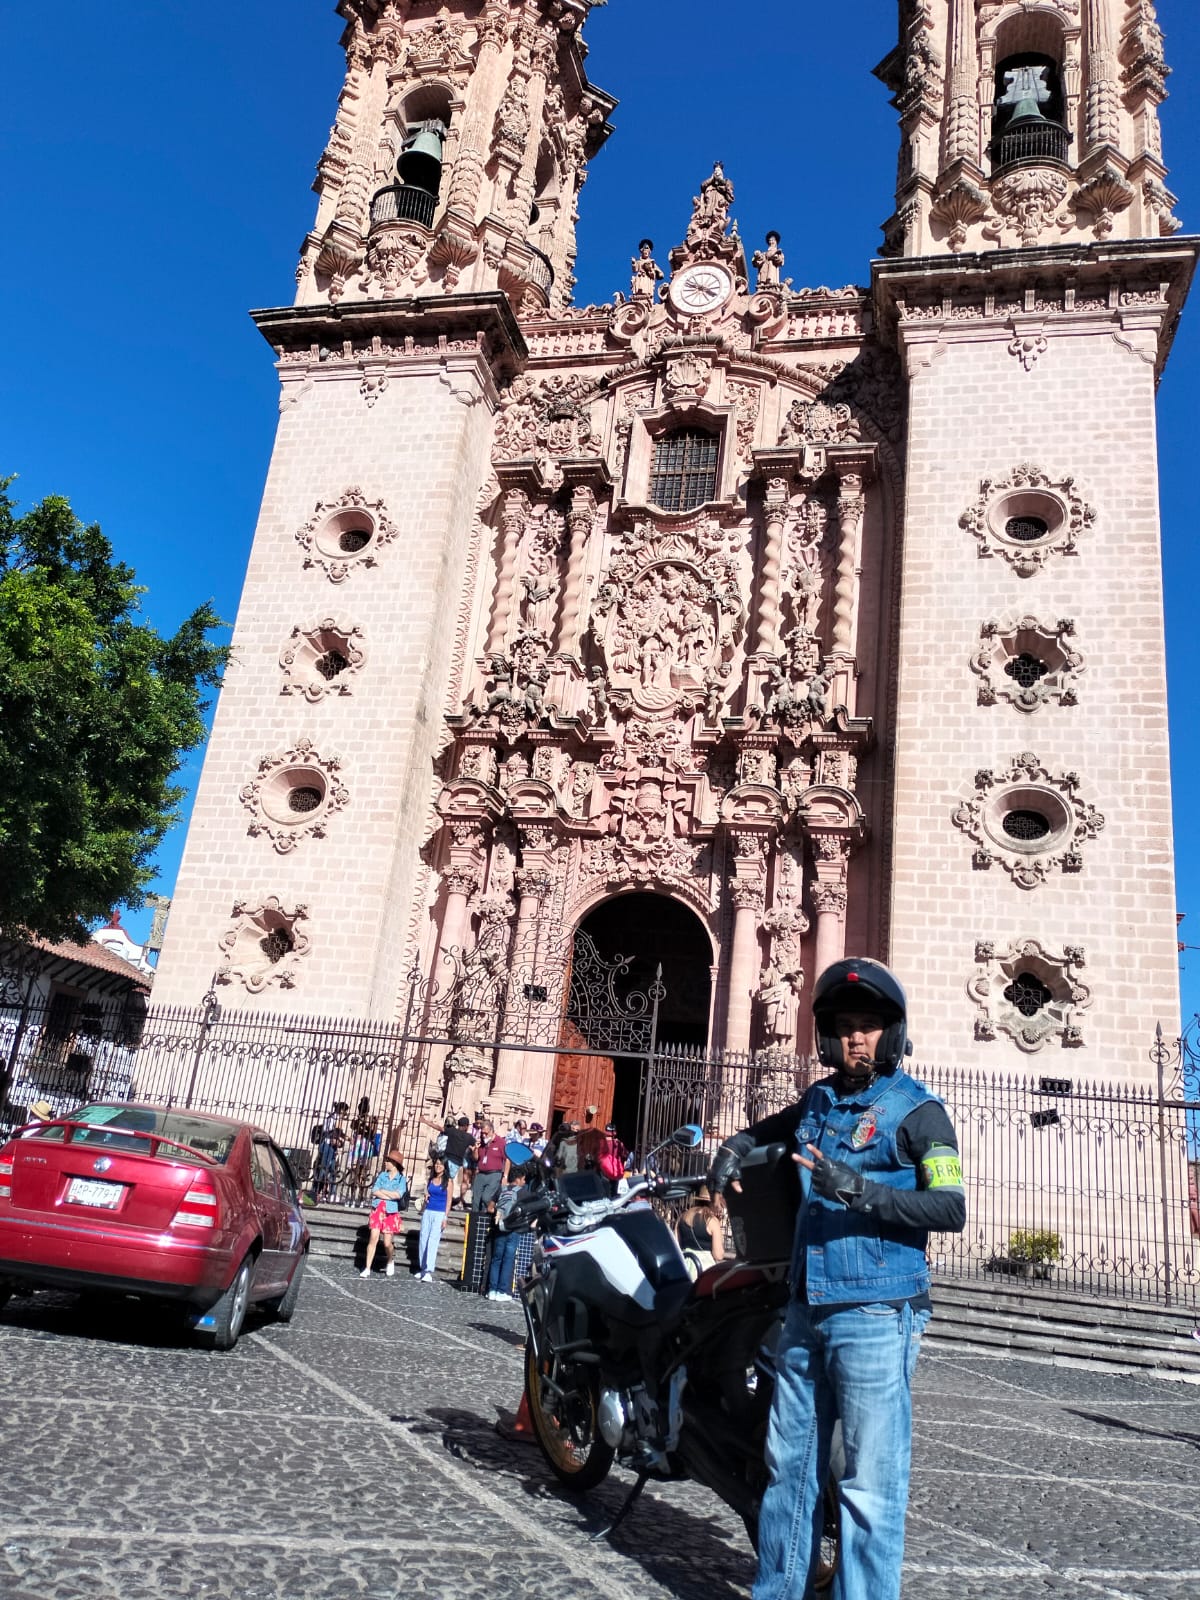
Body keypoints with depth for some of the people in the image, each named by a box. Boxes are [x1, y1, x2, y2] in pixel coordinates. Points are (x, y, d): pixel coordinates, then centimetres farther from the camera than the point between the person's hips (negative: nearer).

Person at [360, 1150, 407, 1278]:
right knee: (373, 1238, -8)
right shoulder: (382, 1175, 8)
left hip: (391, 1212, -2)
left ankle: (391, 1262, 30)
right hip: (378, 1210, 2)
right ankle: (367, 1268, -1)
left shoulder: (401, 1179, -1)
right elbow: (374, 1191, -3)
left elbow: (398, 1194, -16)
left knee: (387, 1243, 1)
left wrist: (381, 1191, -8)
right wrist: (389, 1195, -13)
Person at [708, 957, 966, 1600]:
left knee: (869, 1483, -1)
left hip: (875, 1316, -7)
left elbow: (950, 1209, -16)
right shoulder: (819, 1099, 13)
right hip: (806, 1310, 7)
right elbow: (768, 1129, 35)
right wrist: (733, 1149, 14)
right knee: (789, 1461, 14)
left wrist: (860, 1190, -26)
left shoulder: (915, 1108, -6)